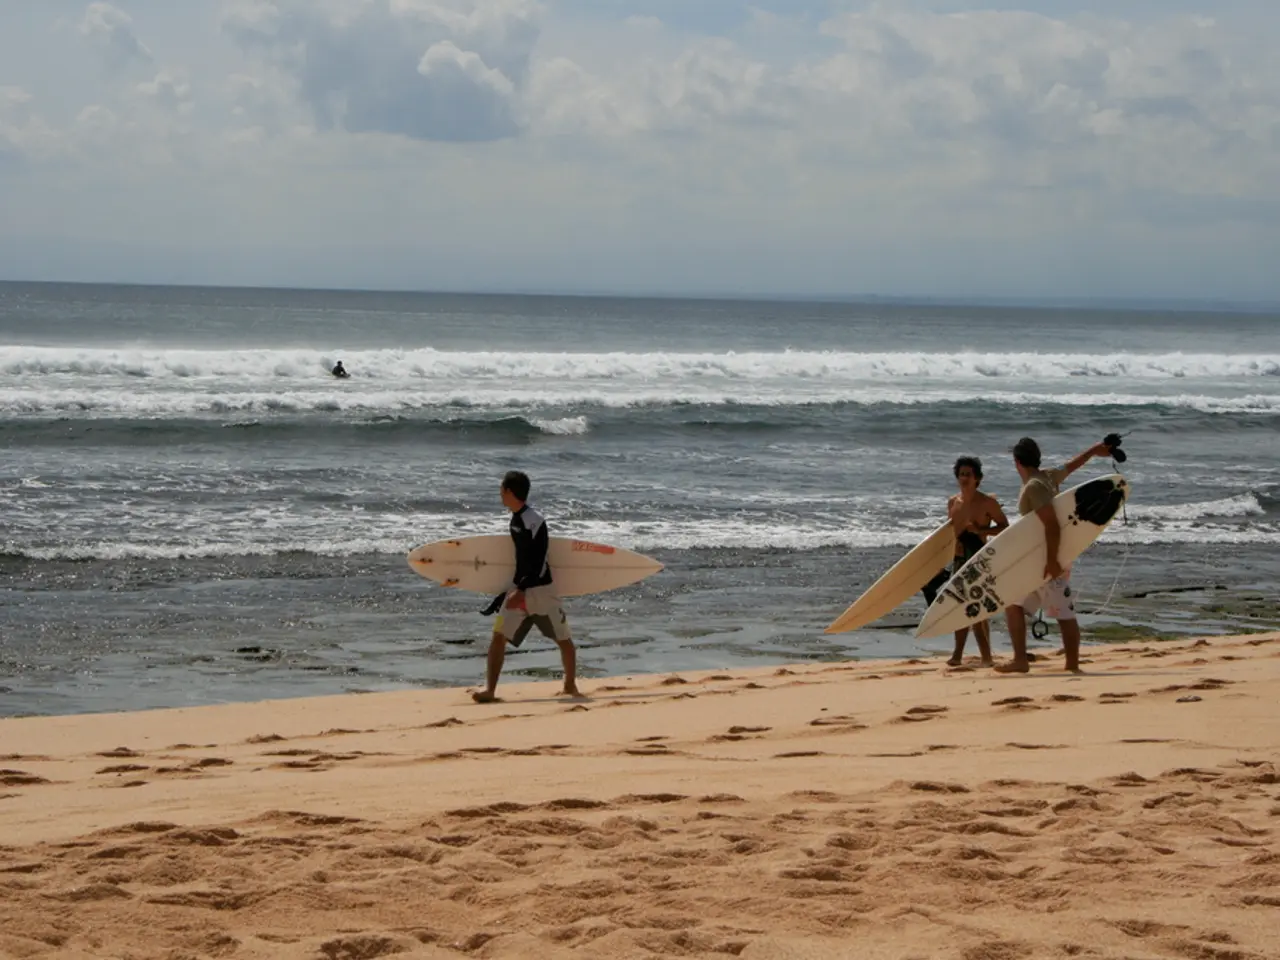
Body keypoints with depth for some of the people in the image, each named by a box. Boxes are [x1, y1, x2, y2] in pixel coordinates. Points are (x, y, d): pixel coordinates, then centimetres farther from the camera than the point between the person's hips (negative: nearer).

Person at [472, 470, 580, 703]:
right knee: (499, 636, -6)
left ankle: (570, 685, 25)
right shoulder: (516, 519, 7)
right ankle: (489, 689, -10)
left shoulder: (534, 521, -17)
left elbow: (539, 562, -21)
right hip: (519, 588, 7)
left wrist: (521, 591, -26)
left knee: (563, 638, 8)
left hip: (540, 589, -7)